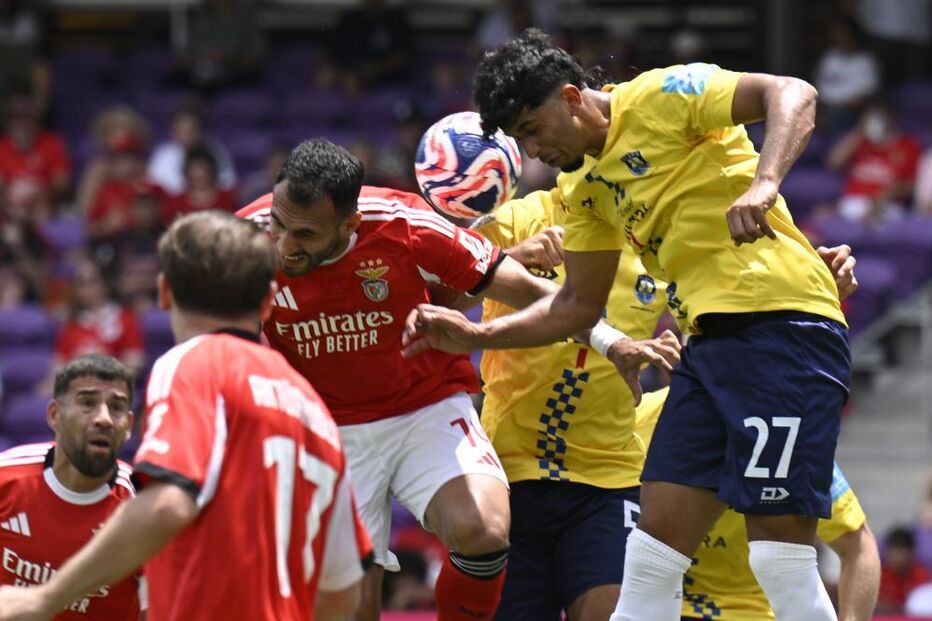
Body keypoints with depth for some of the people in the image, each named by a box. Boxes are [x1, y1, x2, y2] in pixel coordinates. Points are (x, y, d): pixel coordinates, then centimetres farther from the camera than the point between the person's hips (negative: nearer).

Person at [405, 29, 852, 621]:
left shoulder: (658, 96, -6)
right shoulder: (587, 189, 19)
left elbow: (793, 94, -16)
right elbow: (579, 305, 26)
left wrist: (763, 184, -31)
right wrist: (476, 335, 17)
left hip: (783, 323, -9)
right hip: (712, 343, 9)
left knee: (781, 558, -13)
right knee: (652, 551, 4)